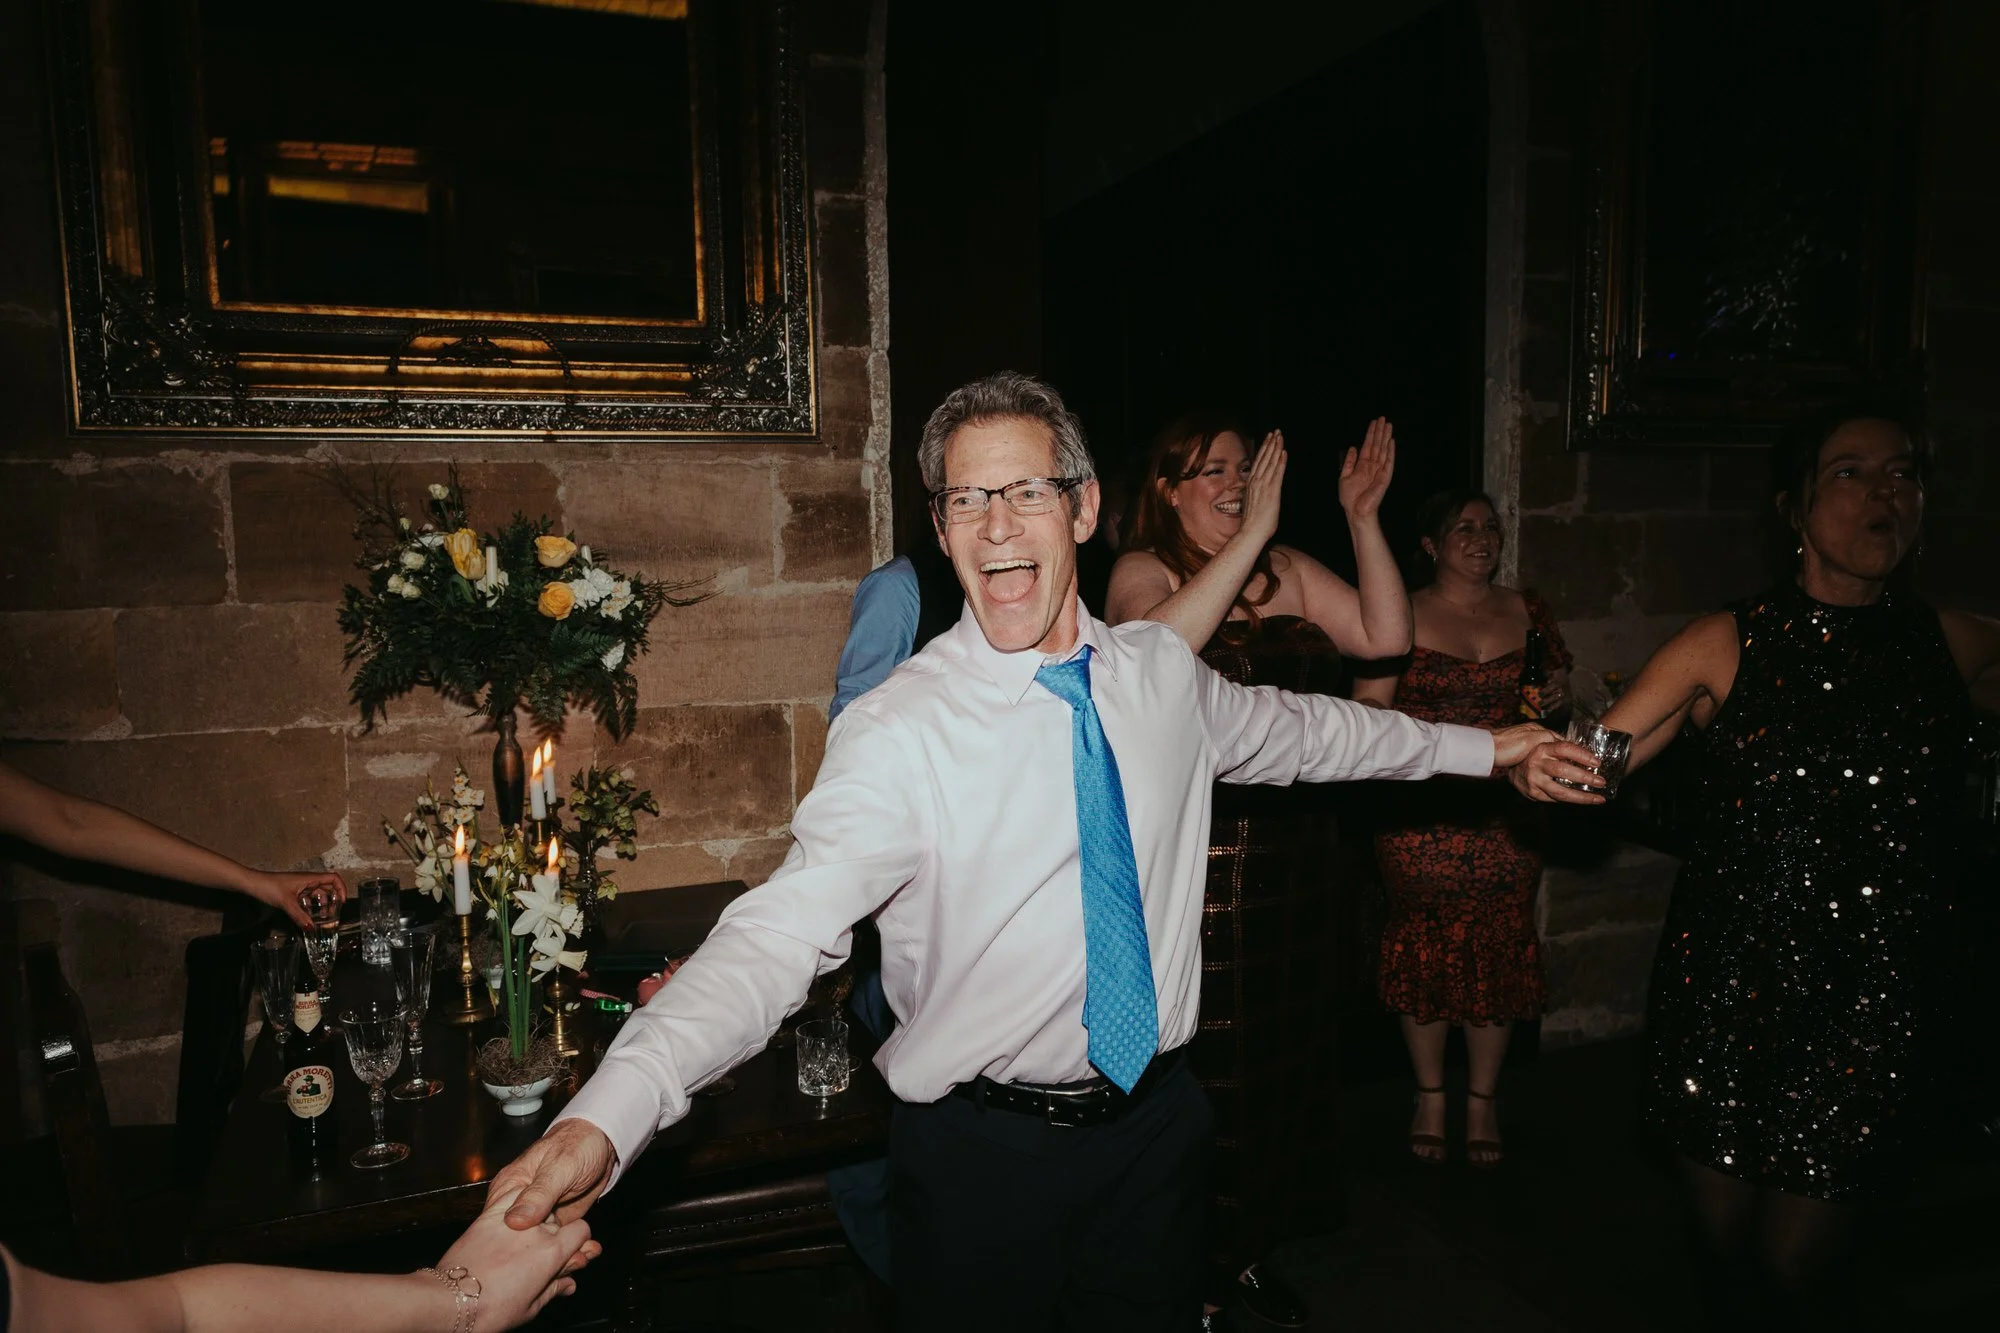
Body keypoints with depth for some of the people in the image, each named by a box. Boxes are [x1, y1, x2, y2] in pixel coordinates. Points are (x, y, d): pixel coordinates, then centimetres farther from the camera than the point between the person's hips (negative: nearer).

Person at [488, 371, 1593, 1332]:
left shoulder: (1161, 671, -2)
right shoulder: (897, 731, -20)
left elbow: (1289, 730, 15)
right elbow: (781, 933, -28)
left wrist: (1479, 749, 24)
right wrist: (606, 1118, -41)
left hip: (1157, 1118, 5)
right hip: (982, 1151, -4)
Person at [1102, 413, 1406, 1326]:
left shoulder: (1290, 570, 9)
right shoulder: (1144, 570, -6)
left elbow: (1386, 636, 2)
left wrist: (1363, 518, -4)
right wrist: (1250, 534, -26)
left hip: (1291, 849, 6)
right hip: (1190, 853, -5)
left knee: (1278, 1048, 15)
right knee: (1197, 1055, 2)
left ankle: (1249, 1249, 34)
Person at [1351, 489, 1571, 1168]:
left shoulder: (1529, 611, 10)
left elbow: (1556, 690, 21)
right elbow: (1368, 711, -4)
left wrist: (1558, 697, -2)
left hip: (1507, 817, 3)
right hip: (1420, 814, -3)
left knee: (1498, 951, 6)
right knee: (1425, 949, 5)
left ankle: (1483, 1099, 23)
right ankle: (1430, 1093, 23)